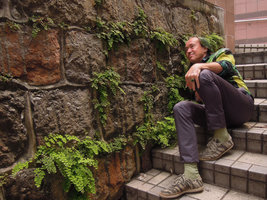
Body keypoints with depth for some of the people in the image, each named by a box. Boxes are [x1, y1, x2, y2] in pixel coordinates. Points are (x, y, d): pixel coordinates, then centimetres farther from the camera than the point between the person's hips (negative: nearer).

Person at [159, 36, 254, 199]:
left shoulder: (222, 53, 14)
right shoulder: (194, 74, 27)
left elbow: (225, 65, -12)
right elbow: (200, 99, 17)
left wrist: (199, 66, -29)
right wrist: (198, 92, -6)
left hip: (241, 107, -4)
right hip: (218, 114, 5)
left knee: (204, 74, -24)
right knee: (181, 107, -20)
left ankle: (222, 138, -19)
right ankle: (191, 176, -31)